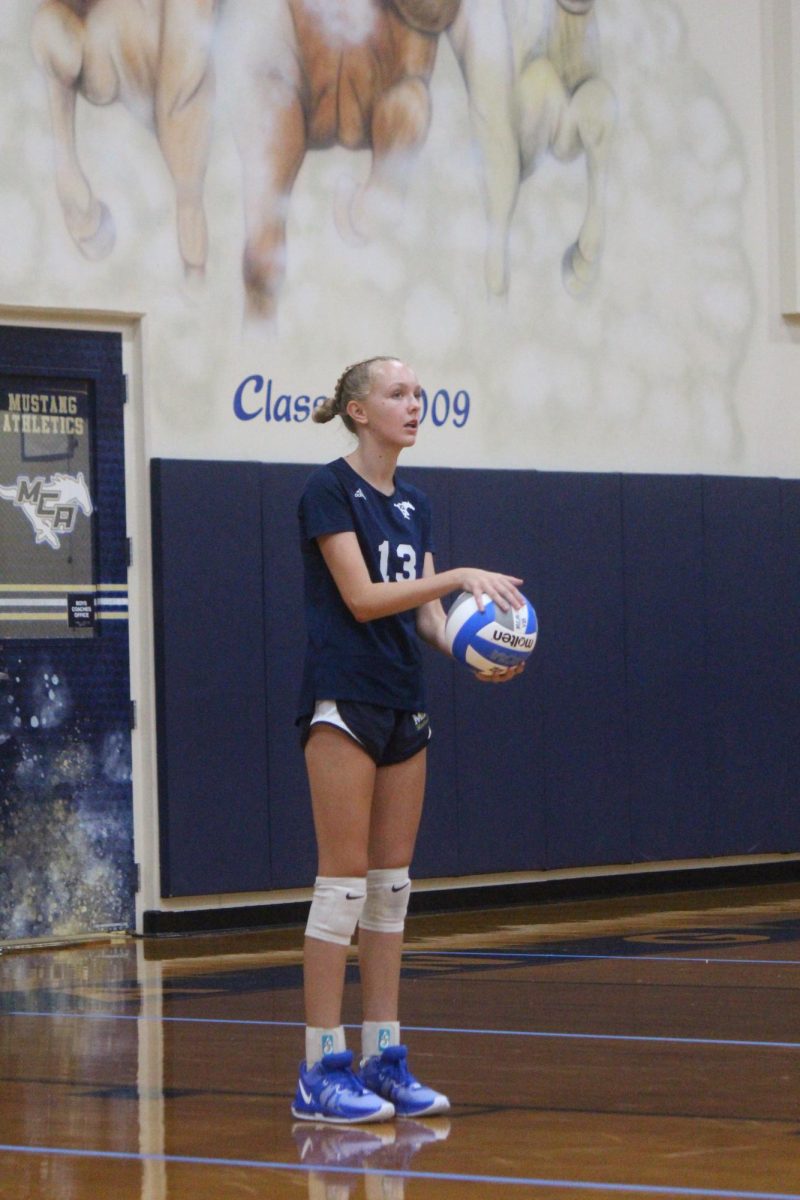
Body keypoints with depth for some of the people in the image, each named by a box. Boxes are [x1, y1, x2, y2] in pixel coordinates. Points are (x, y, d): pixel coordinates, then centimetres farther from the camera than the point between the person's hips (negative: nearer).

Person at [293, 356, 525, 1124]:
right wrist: (459, 577, -20)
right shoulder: (329, 490, -9)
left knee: (391, 882, 8)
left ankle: (384, 1060, 12)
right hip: (344, 702, -8)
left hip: (404, 701, 8)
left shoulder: (412, 504, 14)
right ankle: (321, 1073, -5)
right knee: (343, 881, -8)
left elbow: (427, 613, 10)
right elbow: (362, 596, -17)